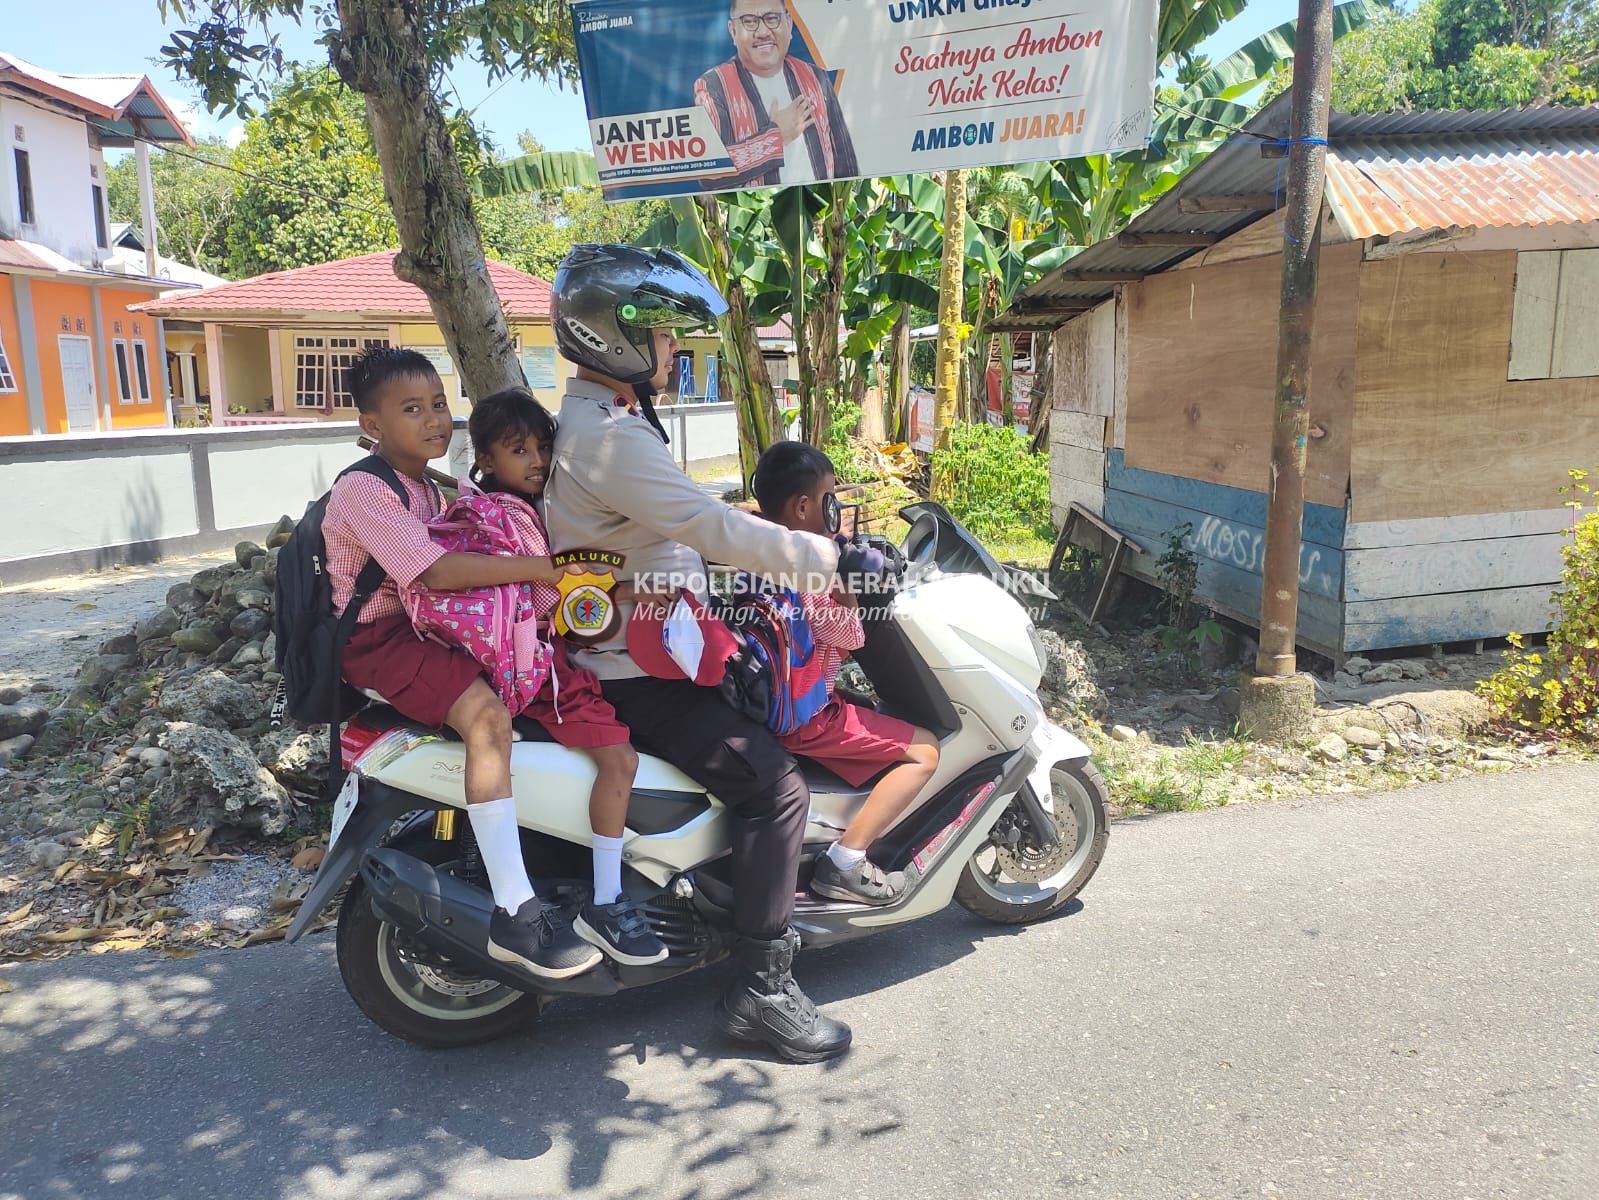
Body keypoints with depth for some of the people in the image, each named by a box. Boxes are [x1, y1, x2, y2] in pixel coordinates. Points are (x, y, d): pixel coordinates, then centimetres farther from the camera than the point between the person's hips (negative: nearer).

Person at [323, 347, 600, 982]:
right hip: (380, 638, -10)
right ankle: (515, 915, -35)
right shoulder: (363, 490, -15)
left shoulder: (429, 487, 17)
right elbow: (438, 571, -29)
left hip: (430, 626, 10)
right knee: (486, 712, -33)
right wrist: (542, 567, -28)